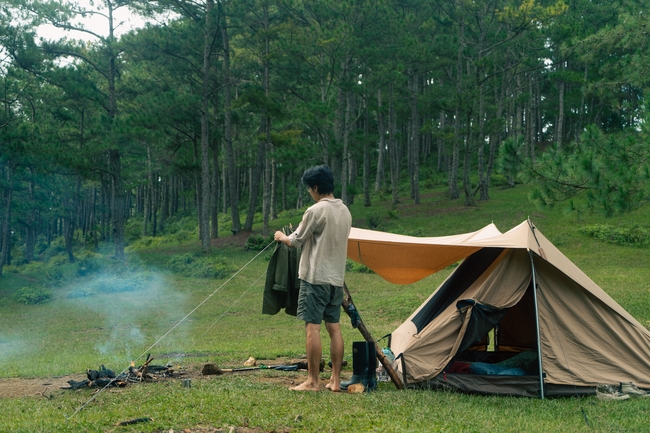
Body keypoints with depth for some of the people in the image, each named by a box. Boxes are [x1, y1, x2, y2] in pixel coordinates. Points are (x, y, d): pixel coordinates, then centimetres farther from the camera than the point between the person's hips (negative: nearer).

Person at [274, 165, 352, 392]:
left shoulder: (315, 211, -14)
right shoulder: (345, 212, 10)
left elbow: (296, 241, -5)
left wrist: (281, 237, 17)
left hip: (315, 277, -8)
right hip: (337, 278, 8)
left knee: (312, 327, -4)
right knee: (334, 327, 10)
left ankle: (312, 381, -1)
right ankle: (335, 380, 13)